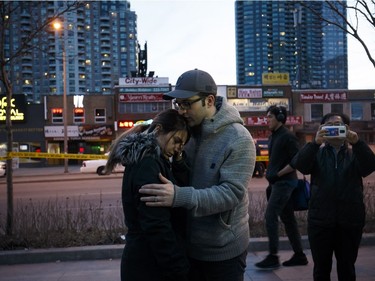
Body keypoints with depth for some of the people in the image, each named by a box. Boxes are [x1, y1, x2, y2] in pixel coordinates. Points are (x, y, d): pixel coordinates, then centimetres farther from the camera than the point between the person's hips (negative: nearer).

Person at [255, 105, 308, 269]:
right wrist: (270, 176, 14)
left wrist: (277, 174, -16)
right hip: (277, 182, 9)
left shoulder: (288, 137, -12)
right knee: (288, 218, 10)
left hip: (284, 182, -9)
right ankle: (299, 255, 17)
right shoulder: (273, 136, 14)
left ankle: (273, 257, -5)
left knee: (270, 216, -11)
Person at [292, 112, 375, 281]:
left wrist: (357, 142, -29)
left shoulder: (355, 153, 7)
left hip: (350, 222, 0)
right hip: (320, 221, 0)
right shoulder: (316, 152, 6)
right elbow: (300, 165, -13)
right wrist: (315, 143, -30)